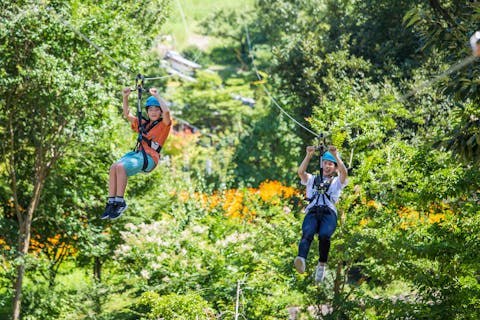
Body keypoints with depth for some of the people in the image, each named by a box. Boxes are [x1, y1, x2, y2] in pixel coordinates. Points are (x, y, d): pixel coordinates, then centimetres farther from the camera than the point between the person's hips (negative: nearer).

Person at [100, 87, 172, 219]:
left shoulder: (164, 124, 5)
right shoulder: (143, 124, 26)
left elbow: (166, 111, -15)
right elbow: (127, 114, 30)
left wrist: (156, 96, -8)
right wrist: (125, 98, 17)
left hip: (150, 158, -7)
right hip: (137, 153, 7)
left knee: (121, 167, -31)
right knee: (114, 167, -23)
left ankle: (120, 202, -30)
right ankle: (111, 202, -26)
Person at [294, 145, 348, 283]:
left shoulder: (337, 181, 27)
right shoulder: (312, 180, 32)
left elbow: (344, 172, 4)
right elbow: (301, 172, 11)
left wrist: (335, 155, -5)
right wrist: (309, 156, -1)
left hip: (329, 213, -1)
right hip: (312, 212, 1)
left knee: (324, 235, -35)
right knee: (307, 234, -33)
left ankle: (322, 264, -21)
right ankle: (301, 260, -58)